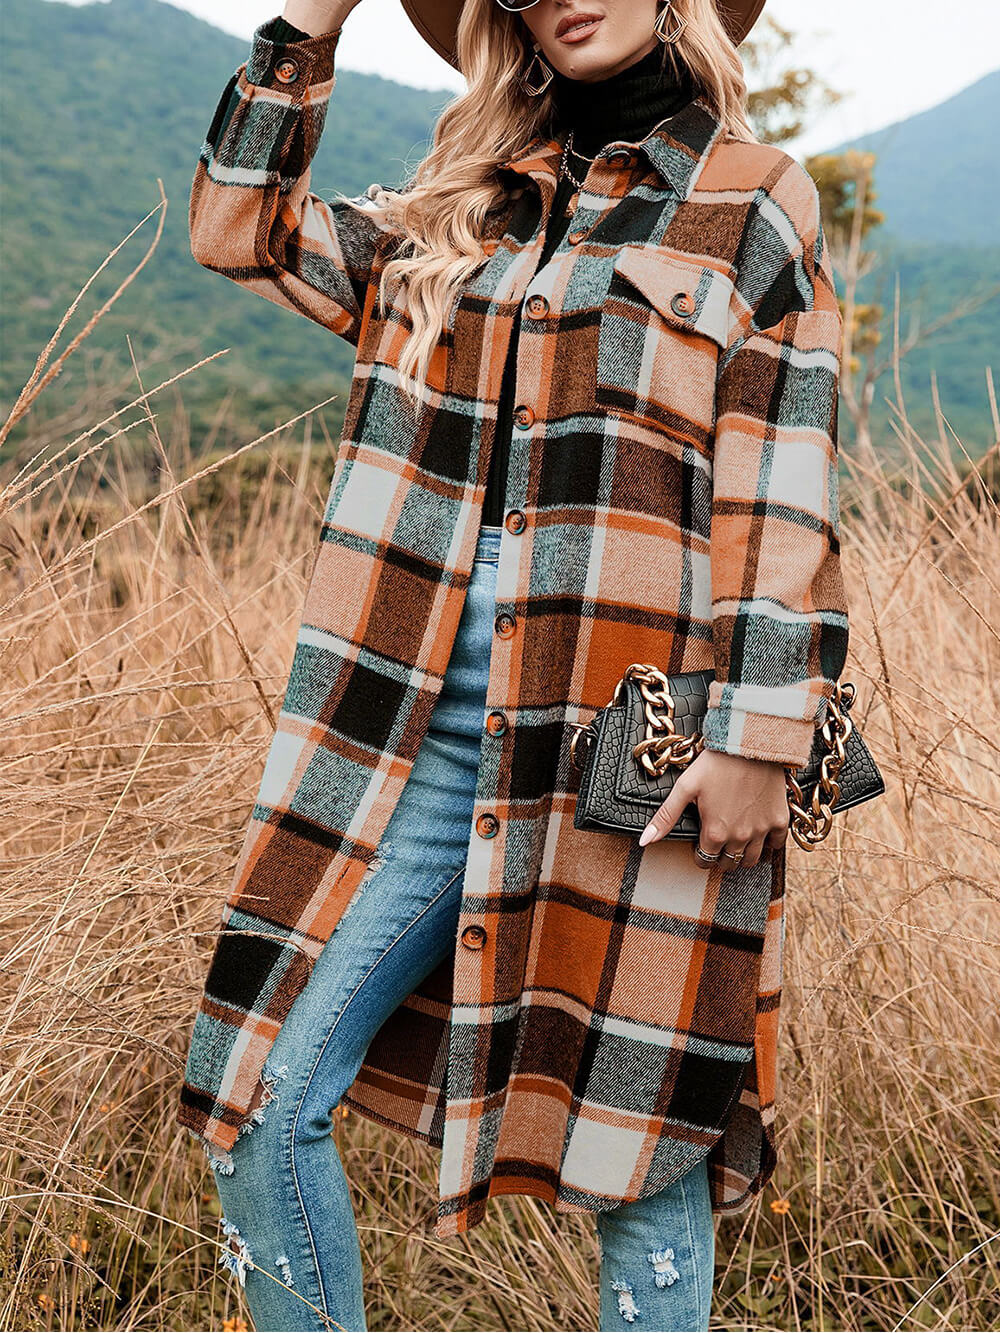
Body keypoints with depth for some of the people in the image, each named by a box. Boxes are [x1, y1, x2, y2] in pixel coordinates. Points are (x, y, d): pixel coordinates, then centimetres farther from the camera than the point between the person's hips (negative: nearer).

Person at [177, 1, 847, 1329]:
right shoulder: (459, 209, 17)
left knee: (641, 1142, 4)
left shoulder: (756, 205, 5)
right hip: (427, 739, 4)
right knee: (260, 1101, 2)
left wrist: (758, 737, -10)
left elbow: (783, 509, -2)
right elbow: (241, 230, 21)